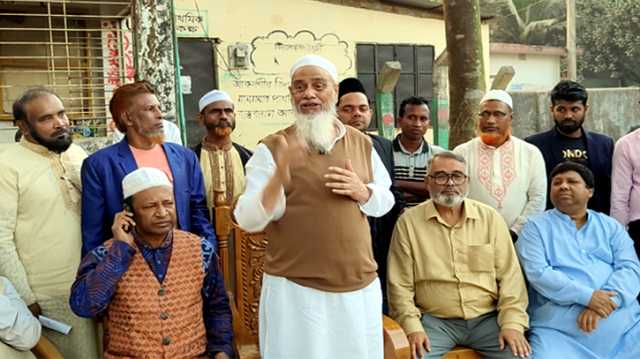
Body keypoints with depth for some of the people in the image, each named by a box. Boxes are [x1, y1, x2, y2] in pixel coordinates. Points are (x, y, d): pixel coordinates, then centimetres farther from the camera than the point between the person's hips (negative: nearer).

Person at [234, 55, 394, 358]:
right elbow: (248, 221, -11)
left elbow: (385, 202, 14)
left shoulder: (362, 143, 6)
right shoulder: (272, 148, -6)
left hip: (361, 286, 4)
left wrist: (363, 192, -8)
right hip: (294, 289, -3)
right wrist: (279, 178, -28)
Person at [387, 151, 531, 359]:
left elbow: (509, 275, 3)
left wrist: (513, 323, -7)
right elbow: (400, 285, -1)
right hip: (434, 320, -2)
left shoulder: (490, 218, 4)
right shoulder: (408, 222, -1)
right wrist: (412, 327, -12)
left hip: (487, 318, 2)